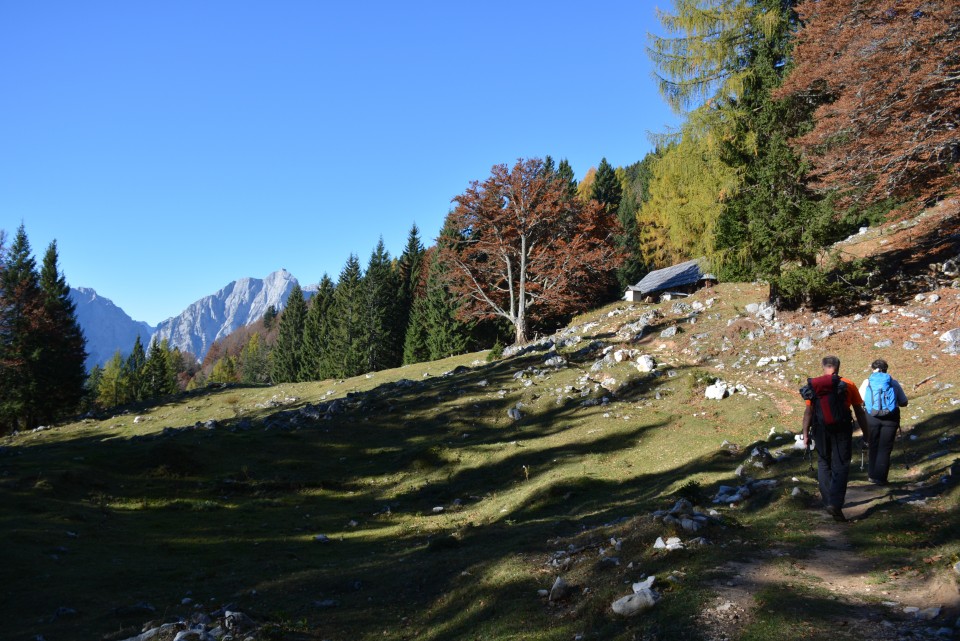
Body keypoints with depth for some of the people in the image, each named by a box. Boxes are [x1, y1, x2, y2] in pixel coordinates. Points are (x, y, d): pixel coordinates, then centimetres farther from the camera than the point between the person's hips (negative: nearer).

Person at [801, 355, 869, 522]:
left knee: (823, 465, 18)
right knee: (840, 467, 0)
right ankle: (835, 504, -14)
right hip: (842, 431, -2)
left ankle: (828, 502, 23)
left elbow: (808, 412, 1)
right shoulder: (848, 385, -2)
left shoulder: (813, 386, 2)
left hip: (820, 431, 2)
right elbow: (859, 412, 2)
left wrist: (805, 434, 5)